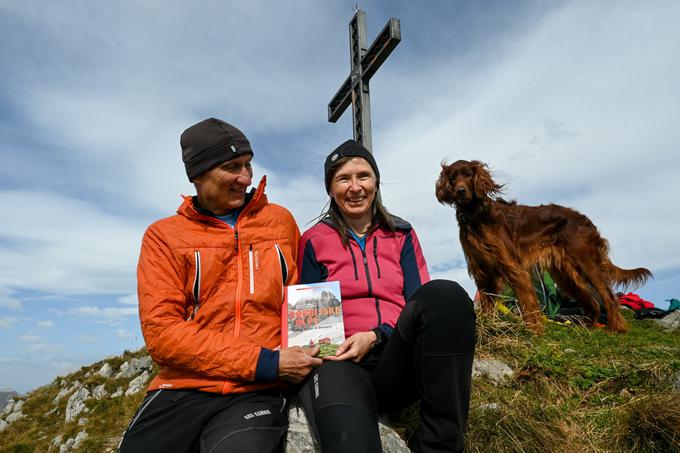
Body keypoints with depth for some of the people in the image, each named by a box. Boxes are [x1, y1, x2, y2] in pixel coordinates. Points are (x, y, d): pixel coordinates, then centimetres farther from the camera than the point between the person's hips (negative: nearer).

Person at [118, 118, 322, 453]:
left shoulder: (281, 221, 9)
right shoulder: (163, 235, 4)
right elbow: (161, 331, -6)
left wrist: (301, 355, -1)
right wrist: (265, 362, -14)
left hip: (257, 392, 0)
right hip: (182, 390, 1)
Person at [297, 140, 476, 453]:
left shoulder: (401, 235, 14)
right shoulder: (314, 241, 9)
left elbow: (421, 304, 5)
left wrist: (376, 336, -11)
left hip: (398, 360, 4)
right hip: (341, 360, -4)